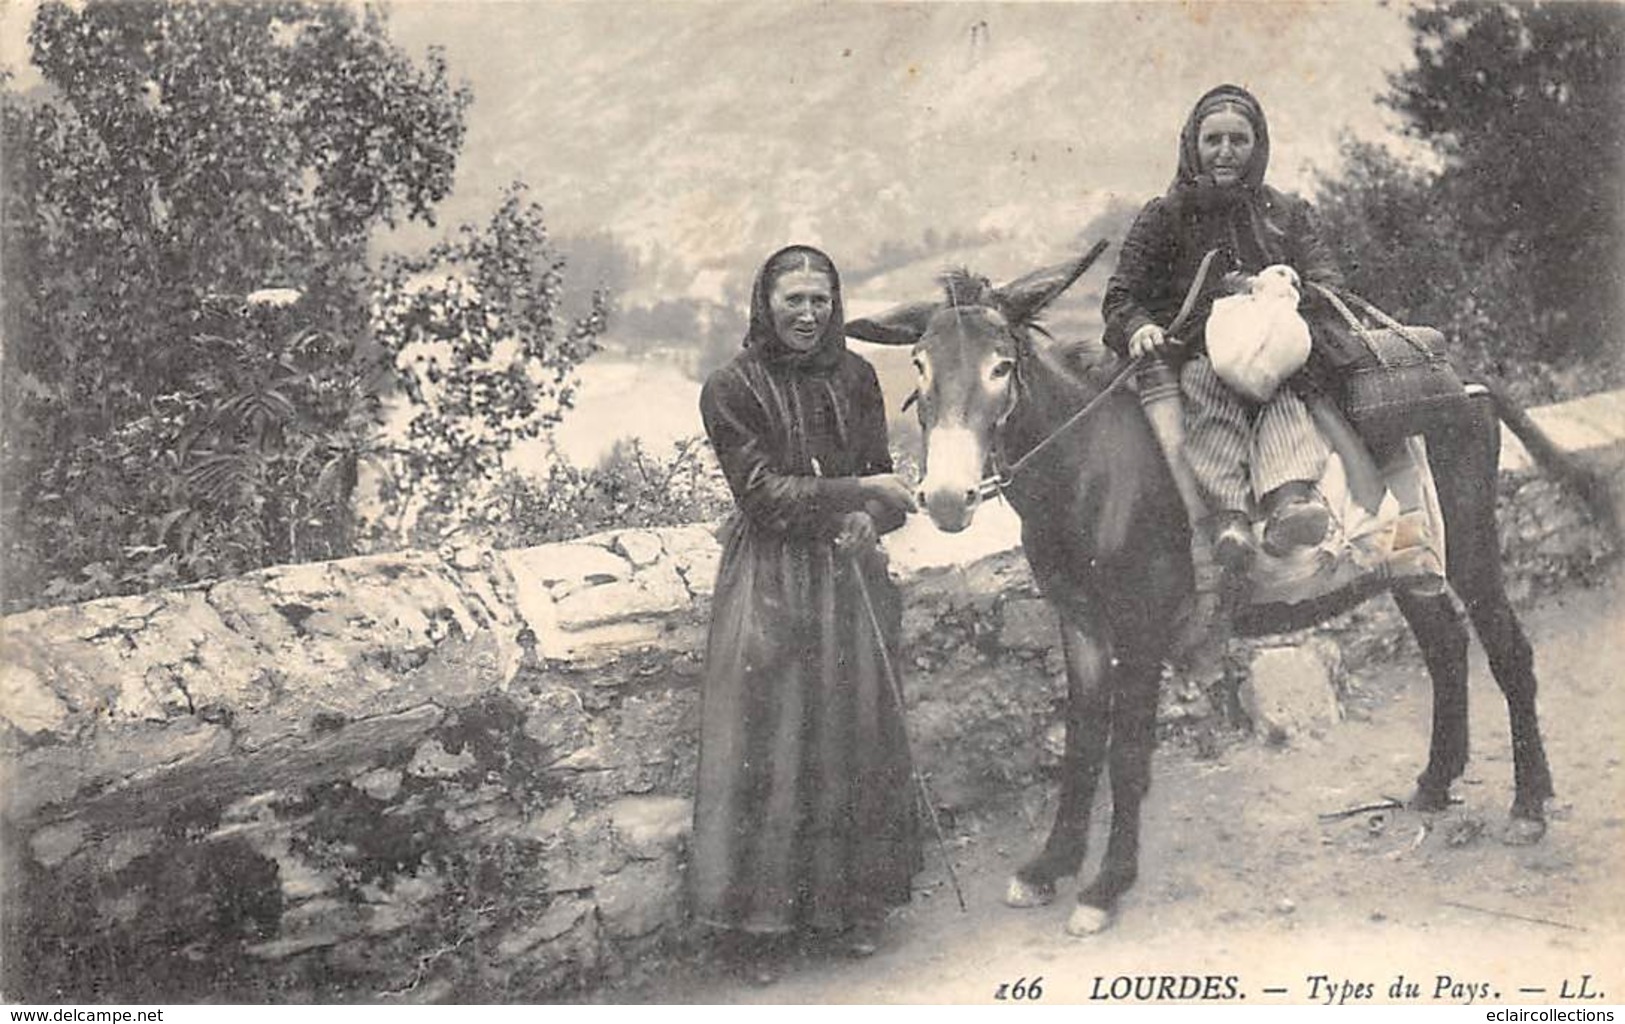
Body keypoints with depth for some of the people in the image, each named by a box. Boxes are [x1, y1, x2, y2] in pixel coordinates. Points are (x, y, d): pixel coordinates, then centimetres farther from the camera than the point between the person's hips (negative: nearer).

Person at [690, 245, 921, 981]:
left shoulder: (855, 377, 5)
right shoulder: (731, 390, -8)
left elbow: (881, 476, 8)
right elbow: (764, 494, -14)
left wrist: (869, 520, -14)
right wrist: (857, 492, -18)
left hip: (851, 574, 4)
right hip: (771, 582, -4)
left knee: (858, 732, 11)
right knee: (763, 742, 0)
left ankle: (858, 902, 28)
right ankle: (757, 918, 14)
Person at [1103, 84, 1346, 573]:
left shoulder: (1289, 214, 22)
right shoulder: (1164, 216, 17)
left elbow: (1328, 285, 11)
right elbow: (1120, 297, 9)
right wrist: (1139, 327, -16)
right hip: (1195, 354, -1)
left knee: (1279, 388, -33)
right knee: (1215, 386, -35)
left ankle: (1288, 496, -58)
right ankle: (1229, 511, -54)